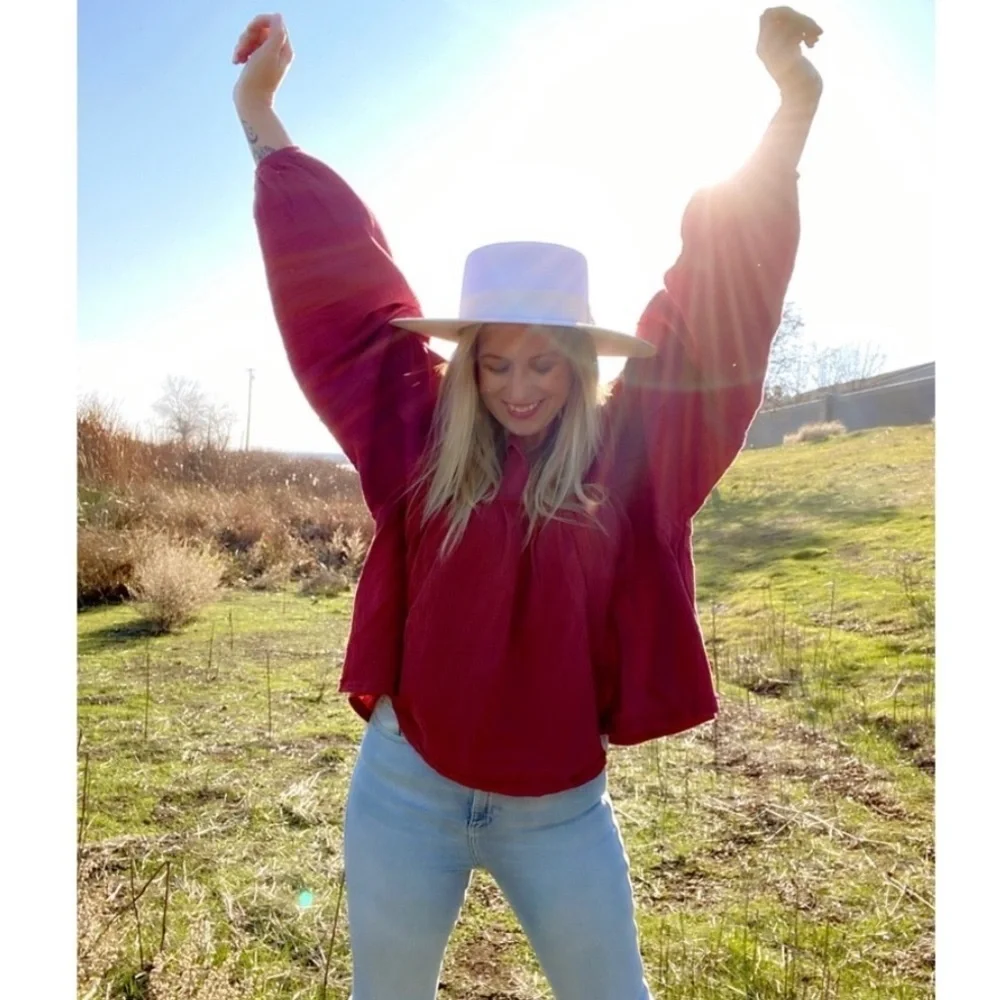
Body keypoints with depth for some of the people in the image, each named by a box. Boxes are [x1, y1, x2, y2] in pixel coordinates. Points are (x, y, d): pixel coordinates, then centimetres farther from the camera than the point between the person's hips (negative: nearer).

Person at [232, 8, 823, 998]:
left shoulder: (627, 456, -8)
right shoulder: (422, 441, -6)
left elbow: (716, 306, -10)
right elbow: (341, 287, -2)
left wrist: (792, 107, -14)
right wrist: (260, 115, 4)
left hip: (563, 810, 0)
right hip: (405, 791, 1)